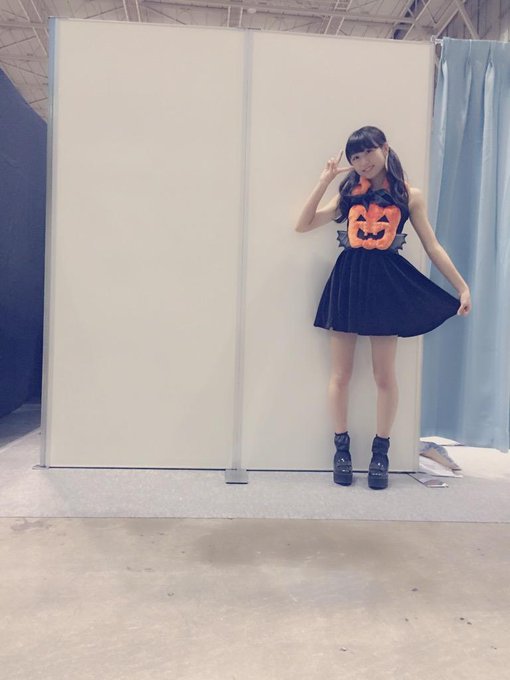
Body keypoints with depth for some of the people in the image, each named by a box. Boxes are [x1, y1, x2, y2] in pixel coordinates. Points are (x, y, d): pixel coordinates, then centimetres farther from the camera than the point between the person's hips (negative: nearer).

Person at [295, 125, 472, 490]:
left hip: (387, 282, -1)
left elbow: (433, 246, 6)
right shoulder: (349, 193, 12)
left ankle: (381, 452, 19)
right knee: (341, 372, 4)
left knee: (385, 375, 3)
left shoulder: (409, 195, 7)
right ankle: (342, 448, 19)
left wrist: (463, 286, 0)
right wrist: (325, 181, 0)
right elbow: (304, 225, 5)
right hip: (348, 280, 2)